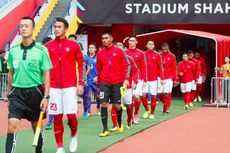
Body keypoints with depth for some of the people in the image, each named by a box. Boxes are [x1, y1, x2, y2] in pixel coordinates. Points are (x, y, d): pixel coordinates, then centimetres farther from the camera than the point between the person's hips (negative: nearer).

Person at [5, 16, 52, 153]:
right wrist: (9, 95, 17)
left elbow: (46, 75, -4)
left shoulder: (41, 50, -5)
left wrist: (46, 97, -10)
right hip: (17, 92, 2)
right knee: (12, 125, -13)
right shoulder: (13, 51, 5)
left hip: (35, 92, -2)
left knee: (37, 126, 12)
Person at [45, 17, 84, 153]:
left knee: (71, 115, -7)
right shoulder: (48, 46, 6)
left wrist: (81, 83, -1)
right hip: (54, 87, 1)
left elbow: (81, 65, 6)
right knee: (57, 117, 3)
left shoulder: (73, 45, 3)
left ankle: (74, 136, 24)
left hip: (70, 86, -1)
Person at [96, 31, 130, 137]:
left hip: (117, 83, -1)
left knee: (117, 105, 4)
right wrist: (99, 84, 14)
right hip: (104, 83, 1)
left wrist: (126, 79, -9)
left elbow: (125, 66, 3)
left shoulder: (119, 52, 2)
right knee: (103, 105, -9)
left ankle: (120, 122, 35)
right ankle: (105, 130, -4)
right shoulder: (100, 54, 7)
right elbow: (98, 70, 13)